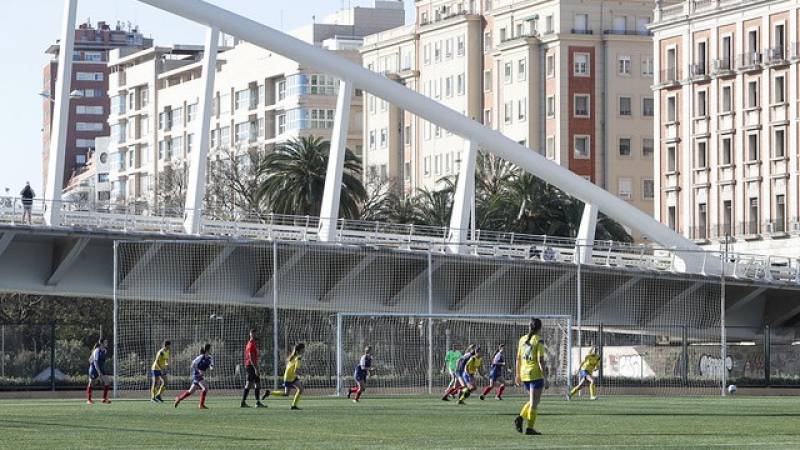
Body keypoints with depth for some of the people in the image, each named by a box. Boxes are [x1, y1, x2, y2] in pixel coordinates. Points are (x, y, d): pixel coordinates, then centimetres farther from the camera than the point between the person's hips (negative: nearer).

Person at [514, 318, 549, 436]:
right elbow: (541, 361, -14)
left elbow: (518, 358, 12)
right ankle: (530, 428, 1)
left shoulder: (522, 339, 7)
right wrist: (545, 379, -12)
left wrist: (518, 375, 20)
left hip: (524, 374, 6)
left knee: (532, 401, 19)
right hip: (536, 374, -6)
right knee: (534, 402, 1)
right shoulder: (539, 341, -10)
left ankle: (520, 418, -1)